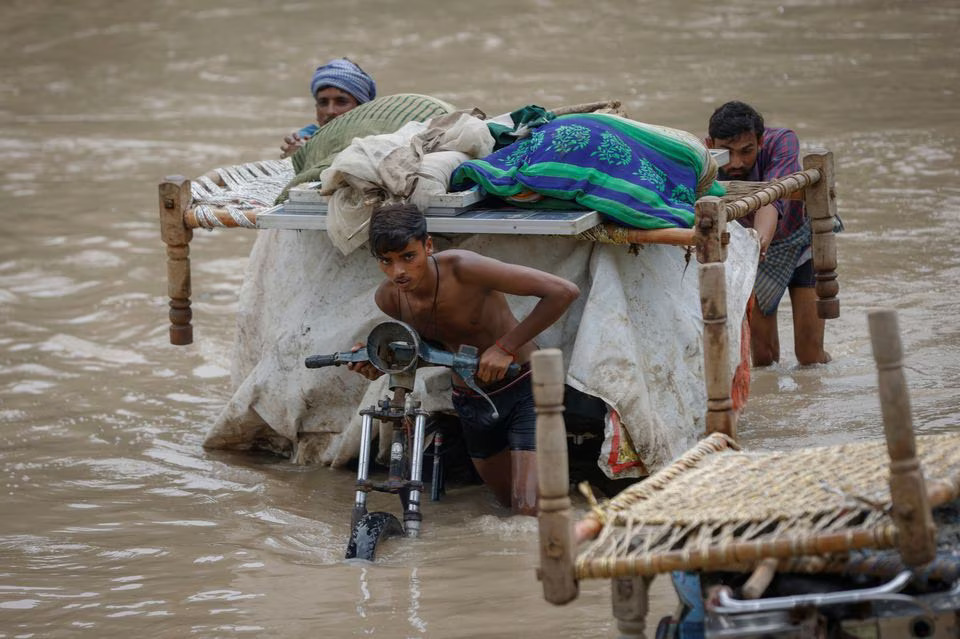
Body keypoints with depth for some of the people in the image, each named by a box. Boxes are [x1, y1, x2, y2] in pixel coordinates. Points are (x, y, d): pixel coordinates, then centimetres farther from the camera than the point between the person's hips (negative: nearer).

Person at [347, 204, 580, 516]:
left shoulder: (462, 268, -31)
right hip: (470, 402, 6)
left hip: (522, 389, -6)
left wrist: (506, 346, -28)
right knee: (508, 499, 21)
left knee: (529, 510, -14)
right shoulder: (388, 298, -13)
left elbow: (564, 291, -32)